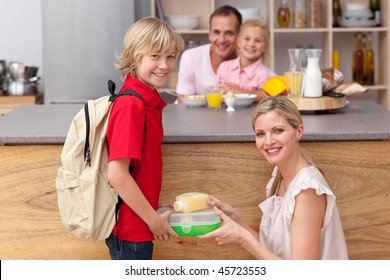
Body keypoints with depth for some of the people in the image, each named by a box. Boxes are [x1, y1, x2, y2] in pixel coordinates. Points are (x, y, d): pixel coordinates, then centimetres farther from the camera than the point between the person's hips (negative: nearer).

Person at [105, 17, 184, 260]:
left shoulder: (150, 101, 5)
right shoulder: (131, 105, -22)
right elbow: (117, 174, -25)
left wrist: (154, 214, 11)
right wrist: (154, 219, -16)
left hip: (139, 227, 9)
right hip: (130, 229, -9)